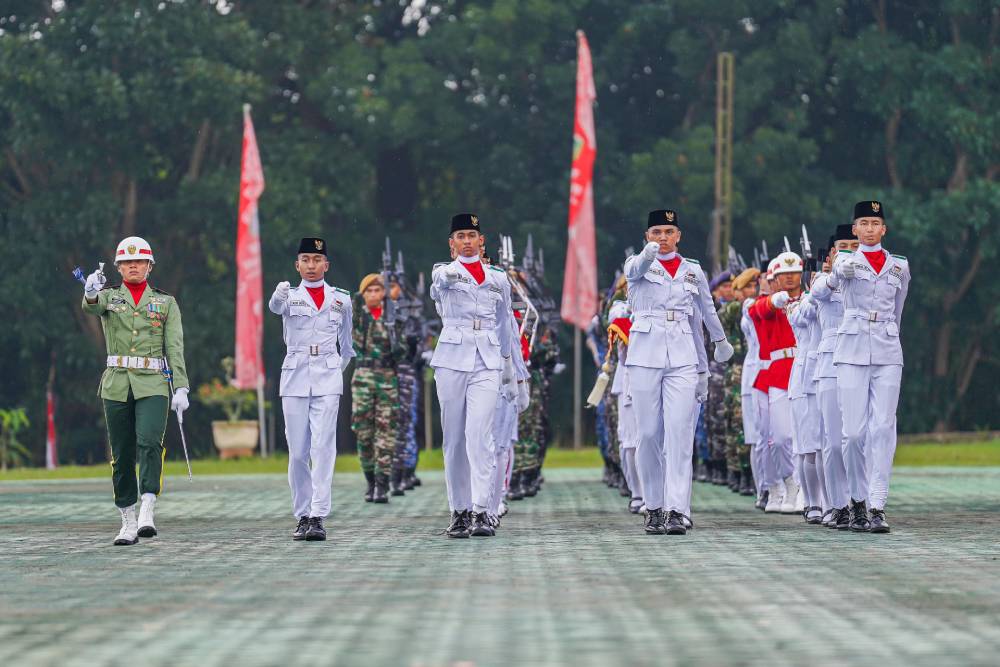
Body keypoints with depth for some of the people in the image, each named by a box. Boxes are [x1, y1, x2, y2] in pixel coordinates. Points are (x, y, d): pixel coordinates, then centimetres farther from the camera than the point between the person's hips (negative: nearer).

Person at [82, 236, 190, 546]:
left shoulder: (166, 302, 10)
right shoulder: (109, 297, 10)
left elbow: (175, 348, 4)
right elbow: (92, 307, -15)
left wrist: (181, 388, -7)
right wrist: (91, 294, -40)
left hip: (153, 385, -2)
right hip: (117, 385, 2)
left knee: (149, 442, -23)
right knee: (122, 456, 4)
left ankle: (147, 513, -27)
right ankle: (128, 522, 12)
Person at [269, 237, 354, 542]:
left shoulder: (341, 299, 9)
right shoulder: (289, 296, 4)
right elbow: (275, 307, -22)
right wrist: (279, 296, -43)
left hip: (327, 379, 0)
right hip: (294, 378, 0)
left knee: (323, 447, -12)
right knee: (297, 451, 1)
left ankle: (318, 517, -15)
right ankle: (302, 516, 11)